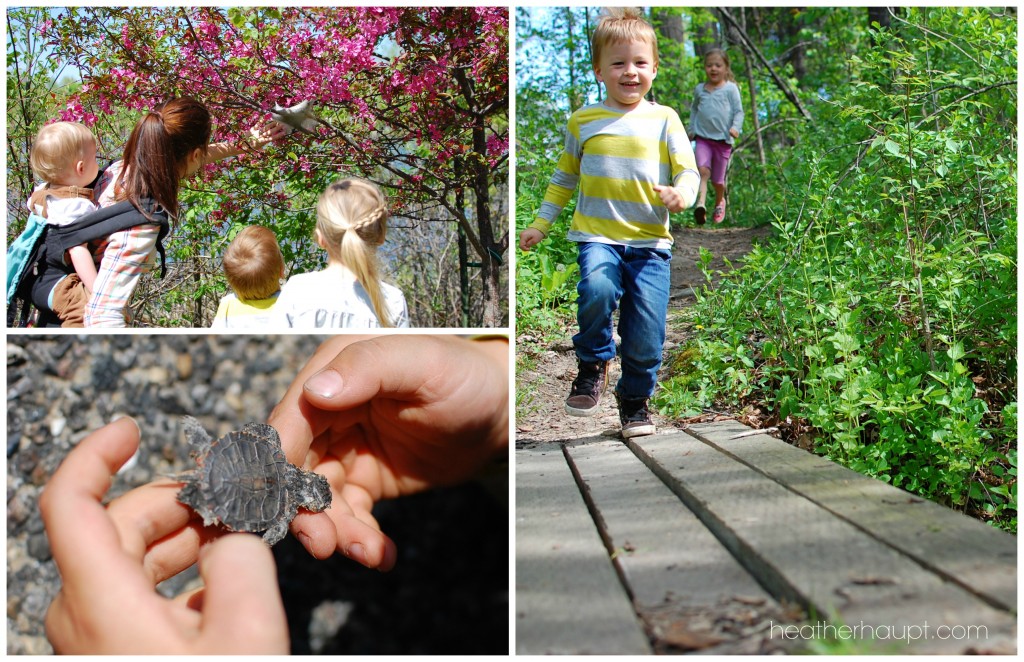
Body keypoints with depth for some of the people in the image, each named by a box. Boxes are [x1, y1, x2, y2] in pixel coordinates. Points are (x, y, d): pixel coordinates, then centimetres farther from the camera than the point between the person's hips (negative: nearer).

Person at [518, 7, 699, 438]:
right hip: (598, 235, 0)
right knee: (597, 290, -30)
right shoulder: (583, 121, 10)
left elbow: (688, 169, 3)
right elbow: (564, 178, 21)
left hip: (651, 240, 0)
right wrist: (541, 223, 17)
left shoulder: (664, 119, 6)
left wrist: (682, 193, -20)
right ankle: (593, 364, -2)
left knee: (647, 330, -5)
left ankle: (635, 398, 21)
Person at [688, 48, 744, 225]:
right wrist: (692, 128, 16)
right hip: (703, 137, 1)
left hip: (723, 139, -1)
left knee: (718, 179, 8)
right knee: (703, 169, -24)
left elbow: (739, 111, 2)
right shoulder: (700, 89, 11)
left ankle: (720, 202, 38)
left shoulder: (730, 89, 1)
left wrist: (735, 127, -14)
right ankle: (700, 204, -38)